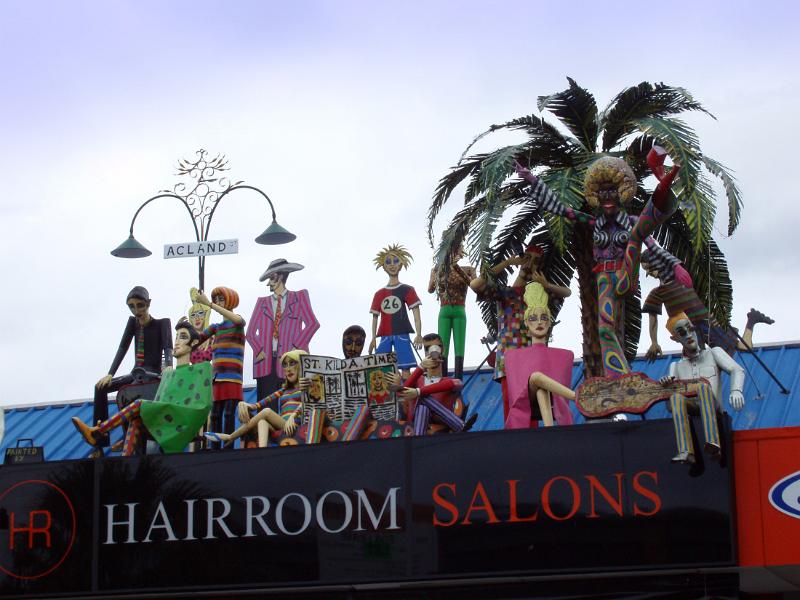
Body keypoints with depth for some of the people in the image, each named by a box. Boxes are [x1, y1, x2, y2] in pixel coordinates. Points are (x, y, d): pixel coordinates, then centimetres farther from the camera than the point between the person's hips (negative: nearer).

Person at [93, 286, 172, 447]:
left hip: (153, 374, -7)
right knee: (101, 387, -6)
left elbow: (168, 348, -19)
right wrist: (110, 374, -11)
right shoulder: (133, 322, 11)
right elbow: (123, 348, 3)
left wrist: (168, 367, -42)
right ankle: (99, 443, -10)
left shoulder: (162, 323, -3)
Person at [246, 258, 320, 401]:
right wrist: (259, 350, -3)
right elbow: (250, 332, 15)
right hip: (266, 361, 3)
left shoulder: (300, 297, 13)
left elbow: (313, 324, 0)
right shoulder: (262, 302, 21)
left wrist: (296, 347, -9)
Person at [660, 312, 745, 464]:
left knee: (703, 386, -35)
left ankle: (712, 444, -52)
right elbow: (669, 406, 16)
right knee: (676, 397, -33)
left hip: (712, 408, -2)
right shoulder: (676, 366, 24)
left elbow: (737, 370, 2)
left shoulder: (713, 353, 18)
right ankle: (686, 452, -49)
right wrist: (666, 386, -7)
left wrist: (736, 390, -20)